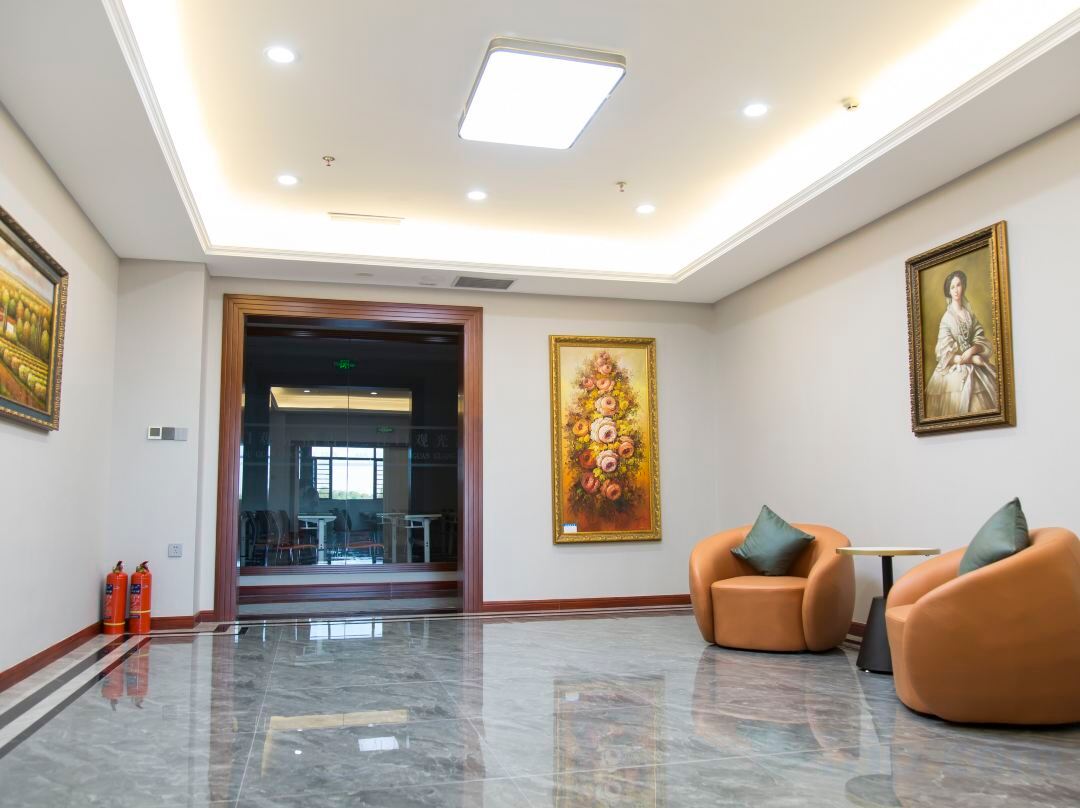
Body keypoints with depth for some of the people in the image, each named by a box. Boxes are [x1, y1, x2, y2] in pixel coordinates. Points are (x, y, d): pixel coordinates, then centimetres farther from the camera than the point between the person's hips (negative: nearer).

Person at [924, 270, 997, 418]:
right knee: (957, 406, -19)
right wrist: (973, 359, -15)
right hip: (955, 371, -4)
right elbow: (946, 354, -9)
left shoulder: (970, 315, 10)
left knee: (980, 405, -10)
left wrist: (971, 351, -15)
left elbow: (982, 342, 6)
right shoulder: (946, 318, -3)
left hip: (975, 370, 4)